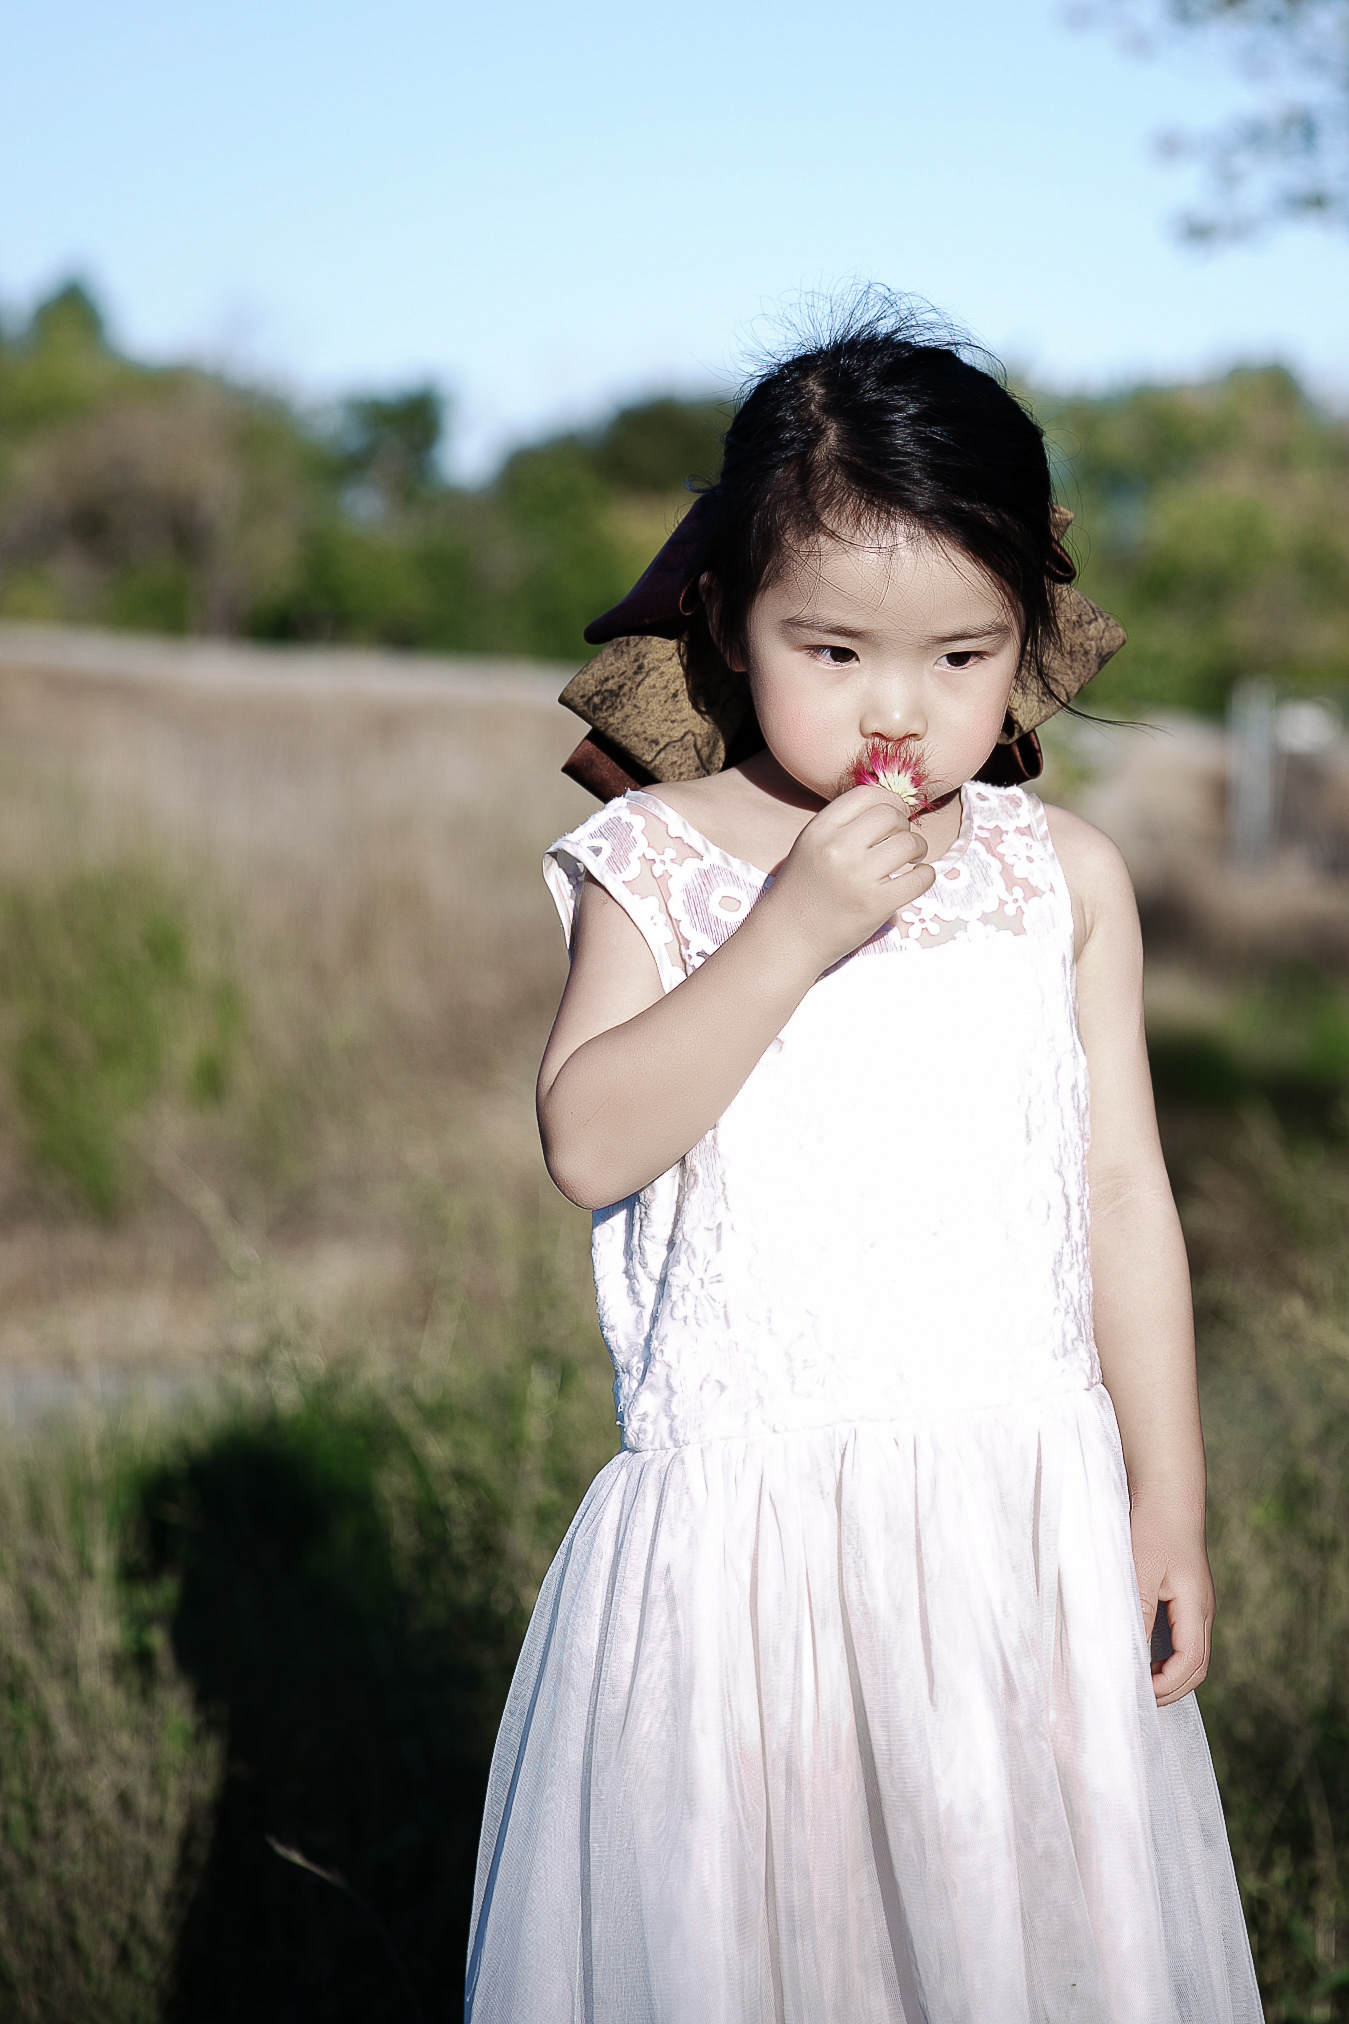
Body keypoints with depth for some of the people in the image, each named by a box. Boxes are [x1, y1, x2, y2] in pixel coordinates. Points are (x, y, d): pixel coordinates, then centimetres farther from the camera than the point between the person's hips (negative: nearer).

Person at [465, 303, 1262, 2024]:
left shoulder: (1062, 877, 3)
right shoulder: (658, 866, -2)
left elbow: (1126, 1196, 6)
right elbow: (586, 1146, -13)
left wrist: (1168, 1500, 5)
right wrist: (790, 934, -20)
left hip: (1020, 1501, 2)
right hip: (745, 1513, -1)